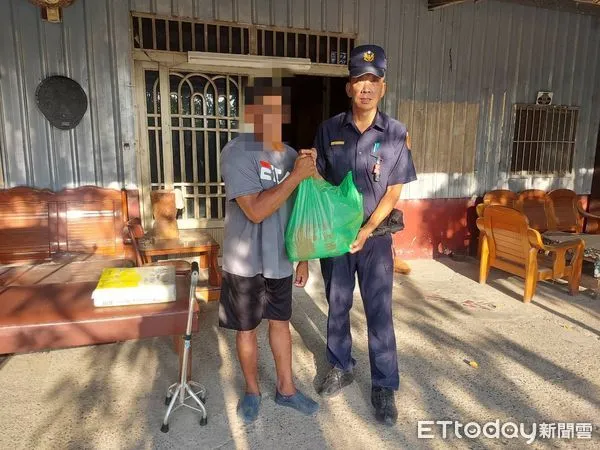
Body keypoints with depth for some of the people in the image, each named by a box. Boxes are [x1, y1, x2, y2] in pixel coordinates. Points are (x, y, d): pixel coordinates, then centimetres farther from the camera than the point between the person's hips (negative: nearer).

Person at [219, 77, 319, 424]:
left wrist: (303, 258, 10)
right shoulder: (237, 153, -18)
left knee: (281, 322, 18)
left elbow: (297, 213, 8)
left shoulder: (291, 155, 2)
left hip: (281, 261, 5)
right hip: (246, 264, -5)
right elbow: (256, 211, -27)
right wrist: (296, 176, -26)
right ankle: (252, 391, 36)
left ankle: (286, 388, 37)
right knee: (247, 329, 13)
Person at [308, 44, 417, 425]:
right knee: (337, 306, 14)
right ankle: (341, 368, 34)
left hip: (375, 235, -2)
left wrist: (366, 230, -15)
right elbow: (318, 179, 5)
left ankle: (385, 386, 20)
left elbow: (394, 192, -5)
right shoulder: (330, 129, -1)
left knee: (379, 312, 4)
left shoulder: (396, 134, -5)